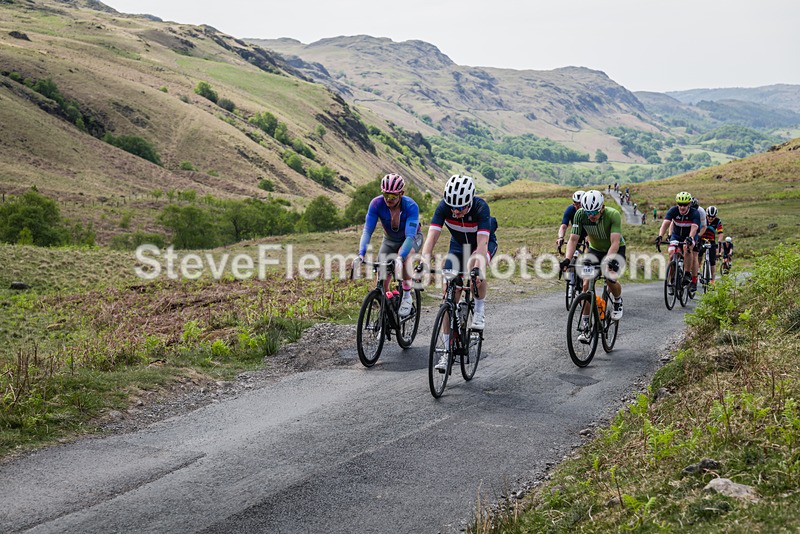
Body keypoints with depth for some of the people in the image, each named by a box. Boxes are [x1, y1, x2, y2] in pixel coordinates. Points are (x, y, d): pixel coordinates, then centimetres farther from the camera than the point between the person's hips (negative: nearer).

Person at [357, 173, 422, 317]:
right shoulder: (377, 204, -27)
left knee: (403, 255, -36)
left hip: (412, 238, -3)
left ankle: (407, 296, -21)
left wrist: (400, 258, -57)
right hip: (389, 240, 3)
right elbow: (367, 231, -30)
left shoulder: (411, 206, -34)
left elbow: (409, 236, -42)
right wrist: (361, 254, -46)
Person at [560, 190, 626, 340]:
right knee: (586, 284, -14)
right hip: (595, 249, 3)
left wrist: (609, 260, -56)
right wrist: (567, 259, -40)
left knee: (610, 280, -25)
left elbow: (615, 242, -39)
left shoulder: (613, 215, -32)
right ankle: (585, 325, -6)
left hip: (615, 250, -3)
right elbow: (573, 239, -24)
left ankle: (617, 301, 11)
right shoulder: (580, 214, -24)